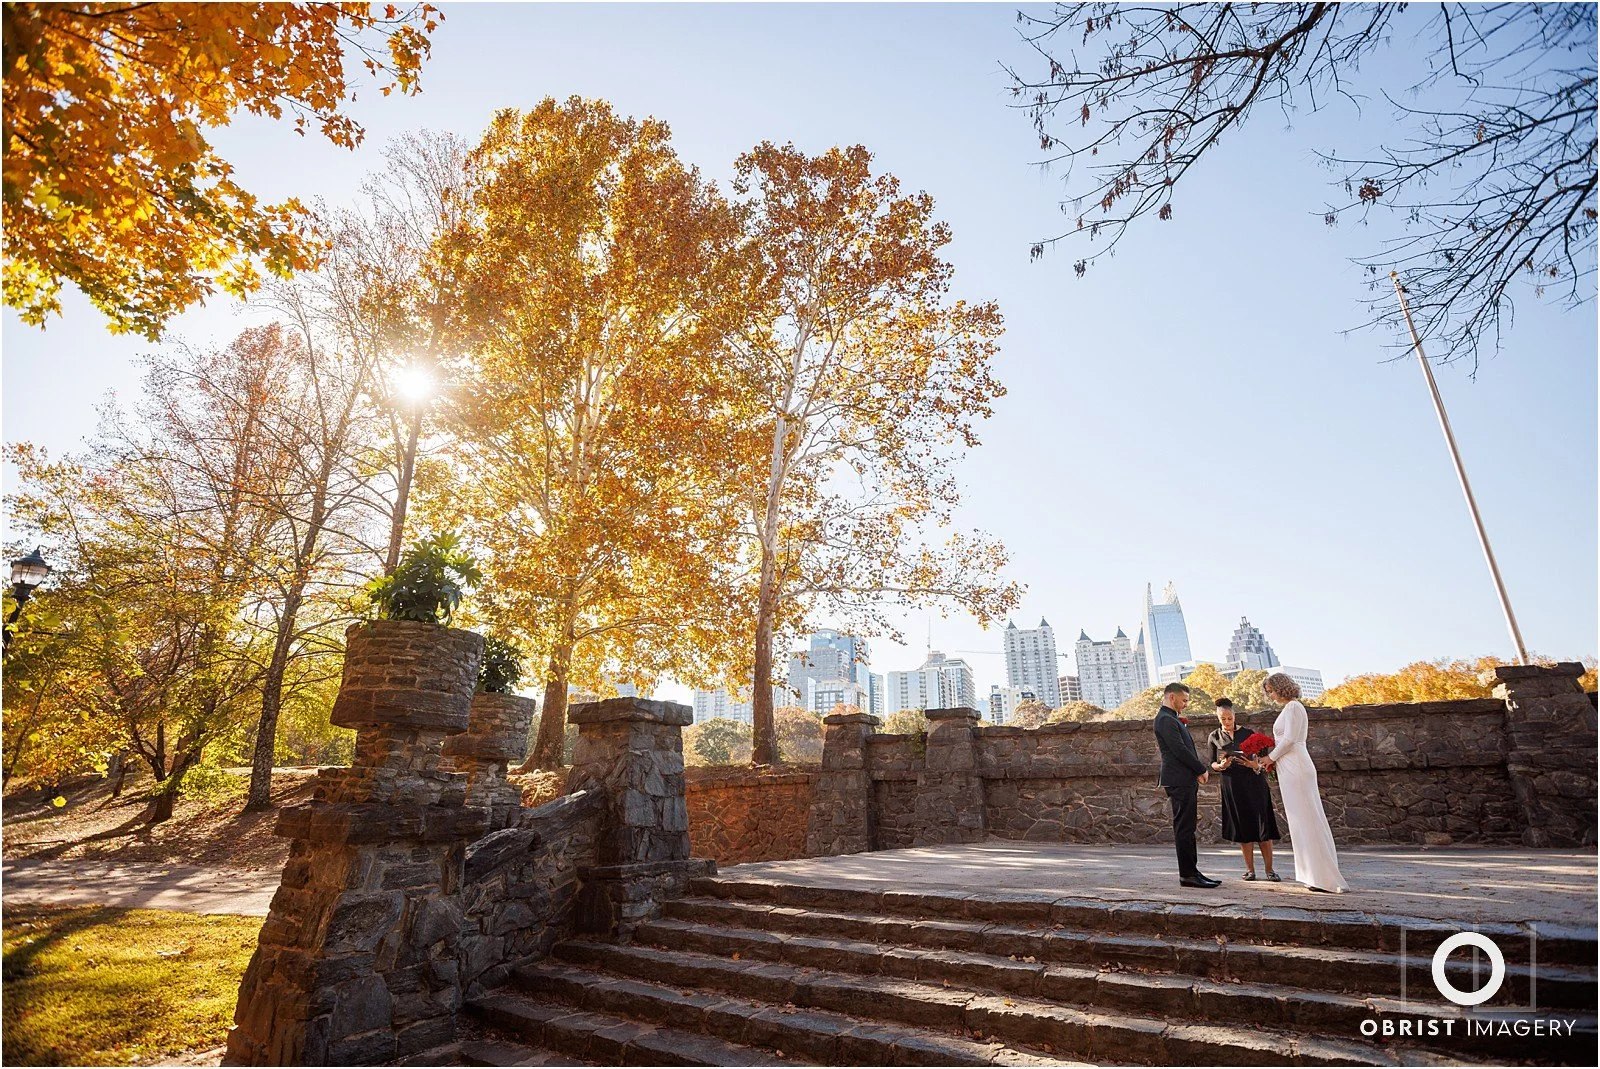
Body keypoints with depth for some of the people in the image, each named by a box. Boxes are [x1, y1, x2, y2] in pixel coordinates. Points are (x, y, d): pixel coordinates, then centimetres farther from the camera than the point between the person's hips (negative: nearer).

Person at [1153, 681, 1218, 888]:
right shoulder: (1166, 720, -13)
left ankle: (1191, 871, 18)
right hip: (1179, 781, -10)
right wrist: (1202, 770, -8)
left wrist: (1199, 771, 9)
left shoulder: (1171, 718, 20)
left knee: (1186, 828, 12)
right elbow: (1179, 750, -19)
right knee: (1184, 828, -6)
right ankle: (1188, 874, -2)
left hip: (1186, 780, 10)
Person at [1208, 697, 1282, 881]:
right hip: (1232, 786, 0)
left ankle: (1269, 870, 4)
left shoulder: (1248, 733, 7)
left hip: (1254, 784, 0)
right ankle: (1250, 869, 11)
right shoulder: (1214, 737, 7)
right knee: (1242, 827, 2)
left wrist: (1256, 765, -15)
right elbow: (1212, 765, 6)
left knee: (1263, 825, -3)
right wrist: (1221, 766, -15)